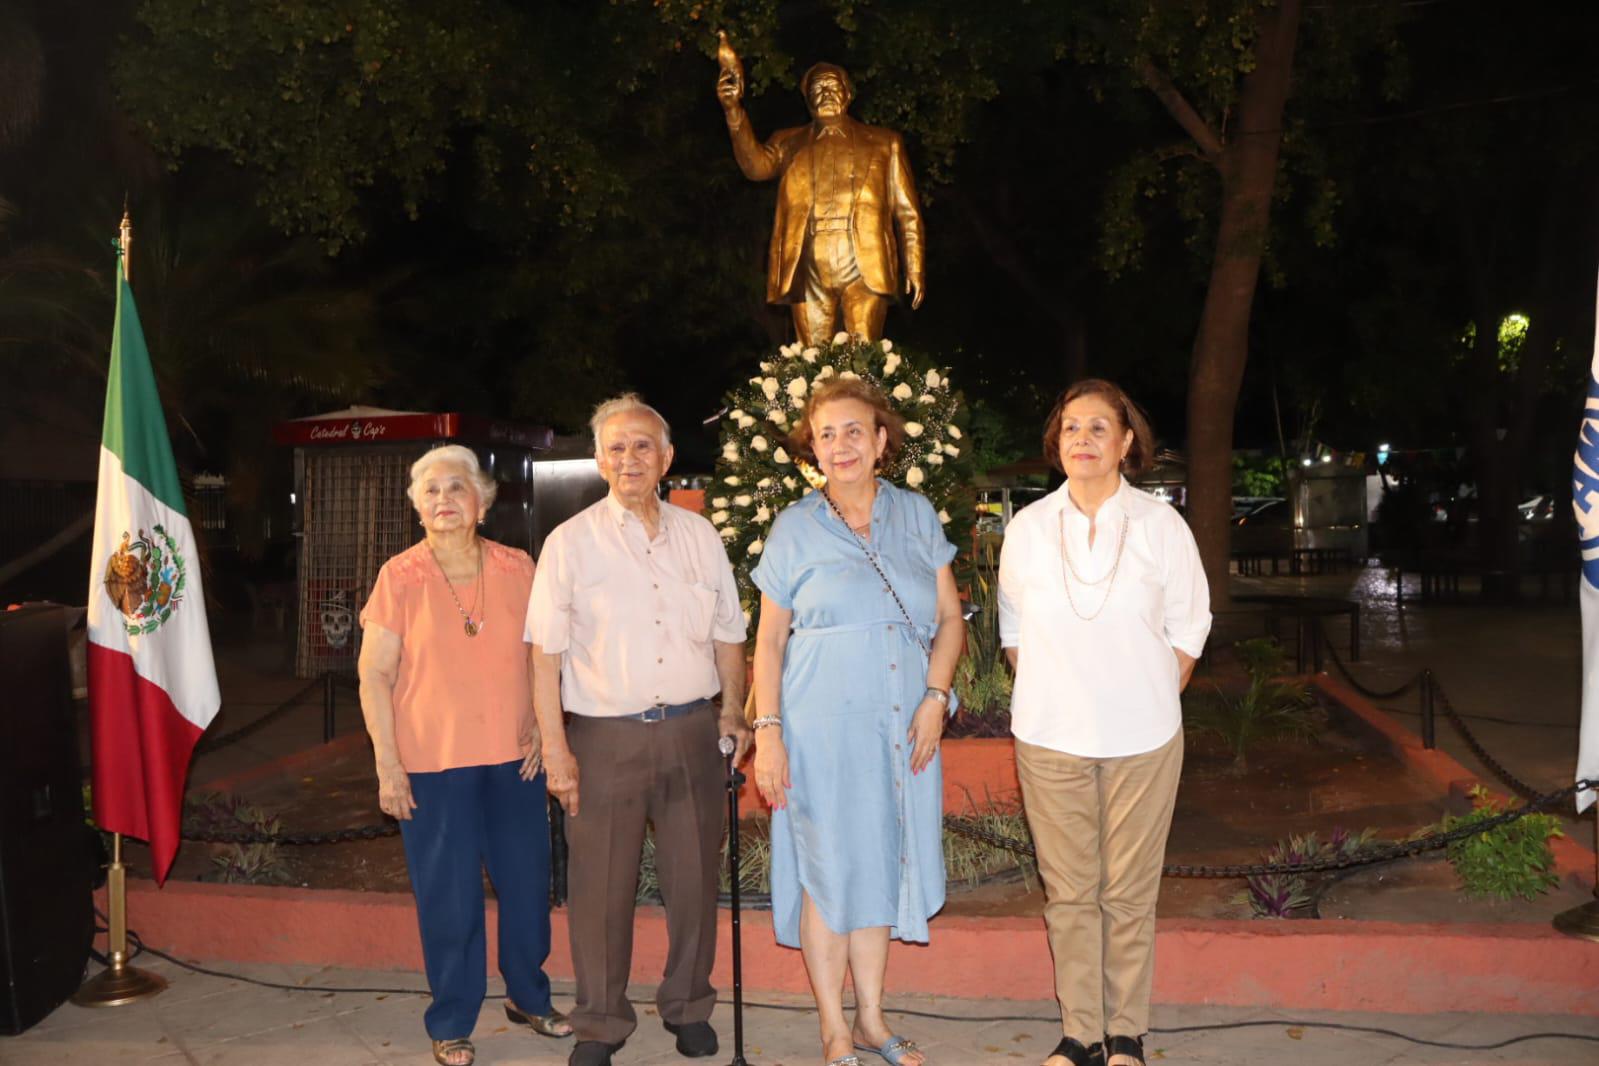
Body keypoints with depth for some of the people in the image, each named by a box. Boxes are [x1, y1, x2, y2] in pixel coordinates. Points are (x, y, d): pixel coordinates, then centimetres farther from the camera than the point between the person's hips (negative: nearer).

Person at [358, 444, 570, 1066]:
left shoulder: (517, 569, 2)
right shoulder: (399, 577, -4)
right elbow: (374, 675, -4)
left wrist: (543, 727, 0)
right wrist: (387, 764, -9)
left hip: (514, 758, 3)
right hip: (433, 763, -2)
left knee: (527, 882, 12)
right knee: (449, 897, 7)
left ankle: (528, 998, 33)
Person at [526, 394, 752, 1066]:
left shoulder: (700, 536, 9)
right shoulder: (570, 542, 0)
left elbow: (727, 634, 15)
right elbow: (546, 652, -3)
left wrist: (733, 712, 7)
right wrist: (554, 747, -7)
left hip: (692, 733, 3)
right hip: (604, 738, -2)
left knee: (694, 879, 10)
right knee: (601, 888, 4)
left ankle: (687, 1006, 30)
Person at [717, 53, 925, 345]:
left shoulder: (883, 143, 17)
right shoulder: (789, 143, 19)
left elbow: (907, 212, 13)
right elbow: (756, 166, -3)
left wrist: (914, 268, 2)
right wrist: (733, 110, -17)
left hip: (864, 266, -1)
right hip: (809, 269, 1)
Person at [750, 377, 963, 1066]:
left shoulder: (916, 516, 6)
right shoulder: (795, 529, 0)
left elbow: (949, 618, 8)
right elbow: (769, 640, 1)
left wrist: (935, 698, -5)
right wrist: (767, 731, -6)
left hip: (904, 726, 3)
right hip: (823, 725, -3)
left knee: (882, 867, 12)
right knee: (828, 872, 3)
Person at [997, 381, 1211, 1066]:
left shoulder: (1161, 526, -2)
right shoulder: (1027, 528, 1)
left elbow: (1187, 631, 6)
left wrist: (1148, 702, 3)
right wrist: (1049, 699, 5)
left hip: (1140, 741, -1)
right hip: (1050, 737, 1)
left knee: (1129, 893, 6)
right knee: (1067, 892, 7)